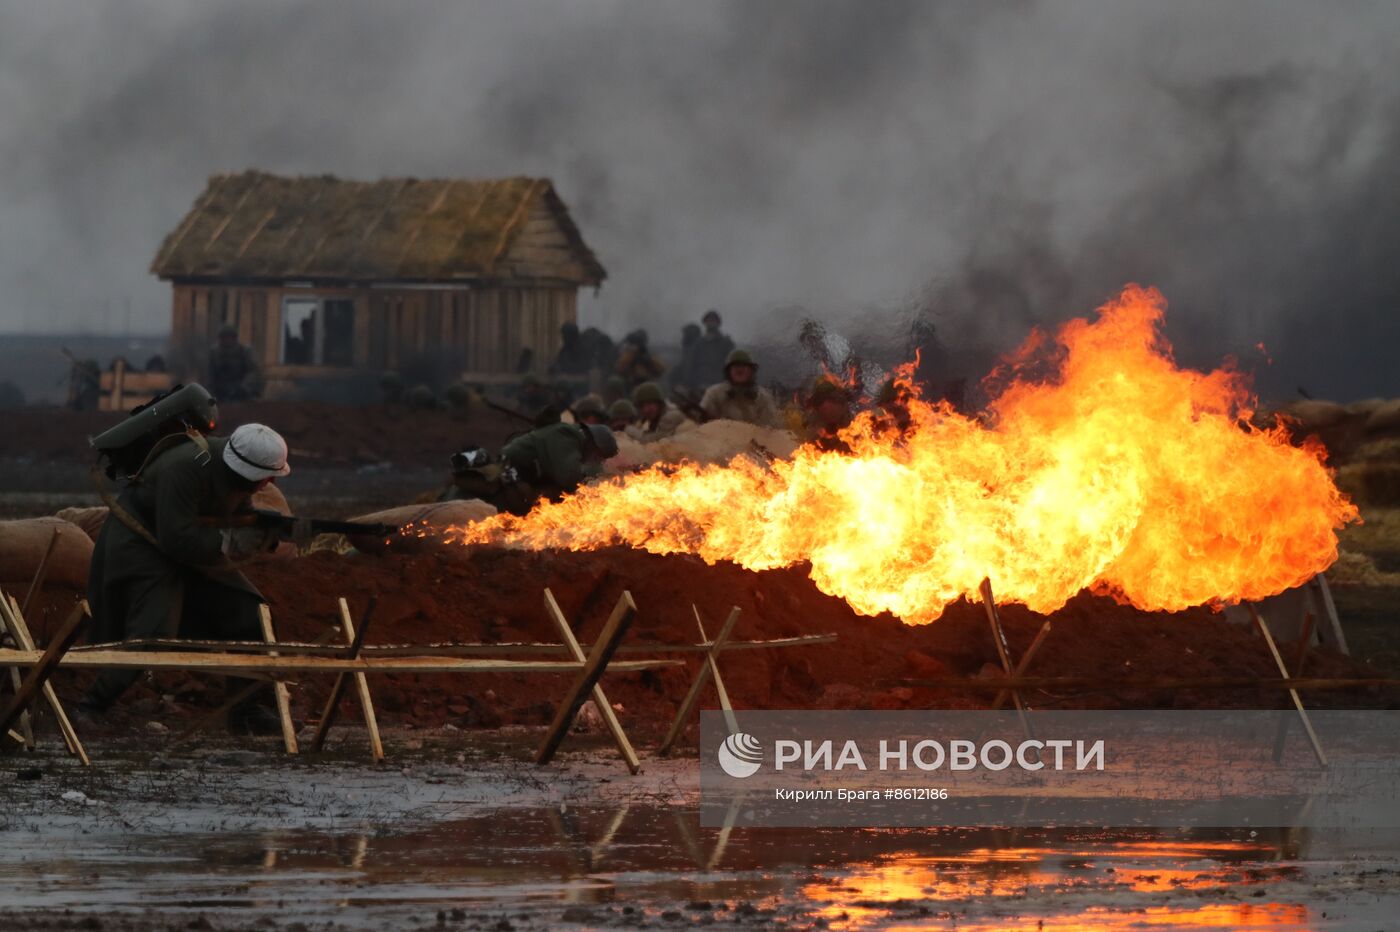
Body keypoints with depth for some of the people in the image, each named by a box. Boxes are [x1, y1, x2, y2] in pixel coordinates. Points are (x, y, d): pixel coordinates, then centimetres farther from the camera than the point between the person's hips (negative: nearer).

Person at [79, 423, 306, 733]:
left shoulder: (231, 464, -7)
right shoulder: (186, 470, -33)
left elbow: (244, 518, 7)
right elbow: (176, 539, -35)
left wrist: (276, 533, -13)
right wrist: (230, 542, -29)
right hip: (139, 543, -8)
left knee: (250, 619, 2)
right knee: (151, 634, -23)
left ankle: (248, 711, 14)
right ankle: (89, 710, -14)